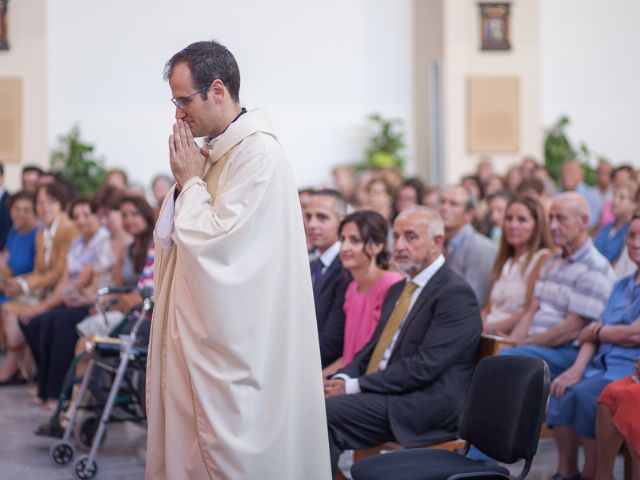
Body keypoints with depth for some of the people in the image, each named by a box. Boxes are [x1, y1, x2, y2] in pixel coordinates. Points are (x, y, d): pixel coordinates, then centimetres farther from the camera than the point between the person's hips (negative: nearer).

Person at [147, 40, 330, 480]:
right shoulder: (217, 151, 11)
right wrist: (186, 181, 1)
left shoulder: (257, 152, -16)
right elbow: (169, 239, 17)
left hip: (235, 343, -9)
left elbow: (214, 243, -21)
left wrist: (191, 181, -8)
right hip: (205, 338, 9)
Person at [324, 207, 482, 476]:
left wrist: (356, 386, -17)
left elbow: (425, 366, -18)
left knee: (327, 411, -25)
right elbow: (372, 349, 20)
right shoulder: (398, 291, 21)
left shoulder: (455, 293, -10)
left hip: (429, 405, -8)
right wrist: (343, 379, -2)